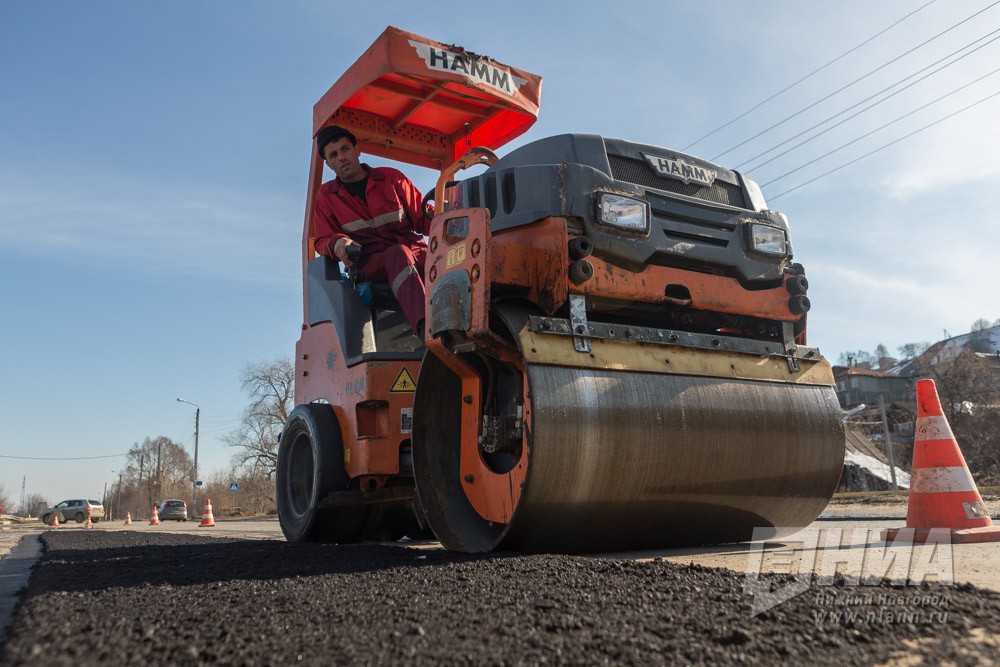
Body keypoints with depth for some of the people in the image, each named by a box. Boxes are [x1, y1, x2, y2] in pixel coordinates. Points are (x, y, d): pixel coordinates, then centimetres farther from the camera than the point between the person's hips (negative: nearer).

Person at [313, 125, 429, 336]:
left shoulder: (391, 178, 15)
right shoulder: (326, 195, 16)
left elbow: (422, 217, 11)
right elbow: (322, 241, 14)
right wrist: (337, 243, -11)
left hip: (415, 252, 3)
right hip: (370, 263, -2)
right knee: (399, 254, -39)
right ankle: (424, 326, -62)